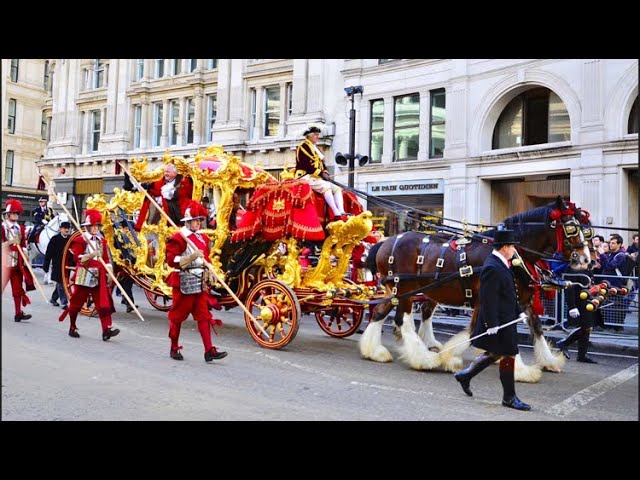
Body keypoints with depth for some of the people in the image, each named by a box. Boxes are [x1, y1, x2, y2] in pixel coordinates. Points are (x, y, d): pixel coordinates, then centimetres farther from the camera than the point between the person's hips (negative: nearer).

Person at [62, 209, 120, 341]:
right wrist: (92, 255, -27)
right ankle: (72, 328, 28)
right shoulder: (79, 240, -3)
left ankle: (107, 329, -15)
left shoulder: (102, 241, 12)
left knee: (104, 303, -8)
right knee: (76, 303, 9)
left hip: (99, 277, 4)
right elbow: (78, 258, -14)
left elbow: (106, 258, 12)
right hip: (83, 277, -4)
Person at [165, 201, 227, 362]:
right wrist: (192, 256, -24)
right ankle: (174, 348, 22)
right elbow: (171, 260, -17)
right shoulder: (177, 238, -9)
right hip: (184, 282, -6)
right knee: (178, 315, 7)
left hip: (201, 282, 6)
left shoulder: (203, 238, 12)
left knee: (204, 315, 1)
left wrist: (210, 273, 12)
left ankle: (209, 350, -1)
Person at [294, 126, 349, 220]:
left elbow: (322, 164, 20)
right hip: (306, 177, -9)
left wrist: (325, 173, -2)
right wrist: (321, 173, -18)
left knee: (337, 188, -6)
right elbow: (306, 165, -17)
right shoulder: (303, 147, -5)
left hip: (317, 177, 9)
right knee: (326, 186, -31)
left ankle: (342, 212, -25)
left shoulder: (316, 149, 23)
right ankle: (337, 214, -38)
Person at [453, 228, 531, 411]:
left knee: (495, 353, 20)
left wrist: (518, 312, 16)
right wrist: (491, 324, -25)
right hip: (498, 322, -10)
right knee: (508, 357, 1)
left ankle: (465, 375, 31)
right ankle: (509, 397, 14)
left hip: (505, 319, 10)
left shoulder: (500, 264, 10)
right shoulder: (492, 268, -22)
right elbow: (488, 299, -25)